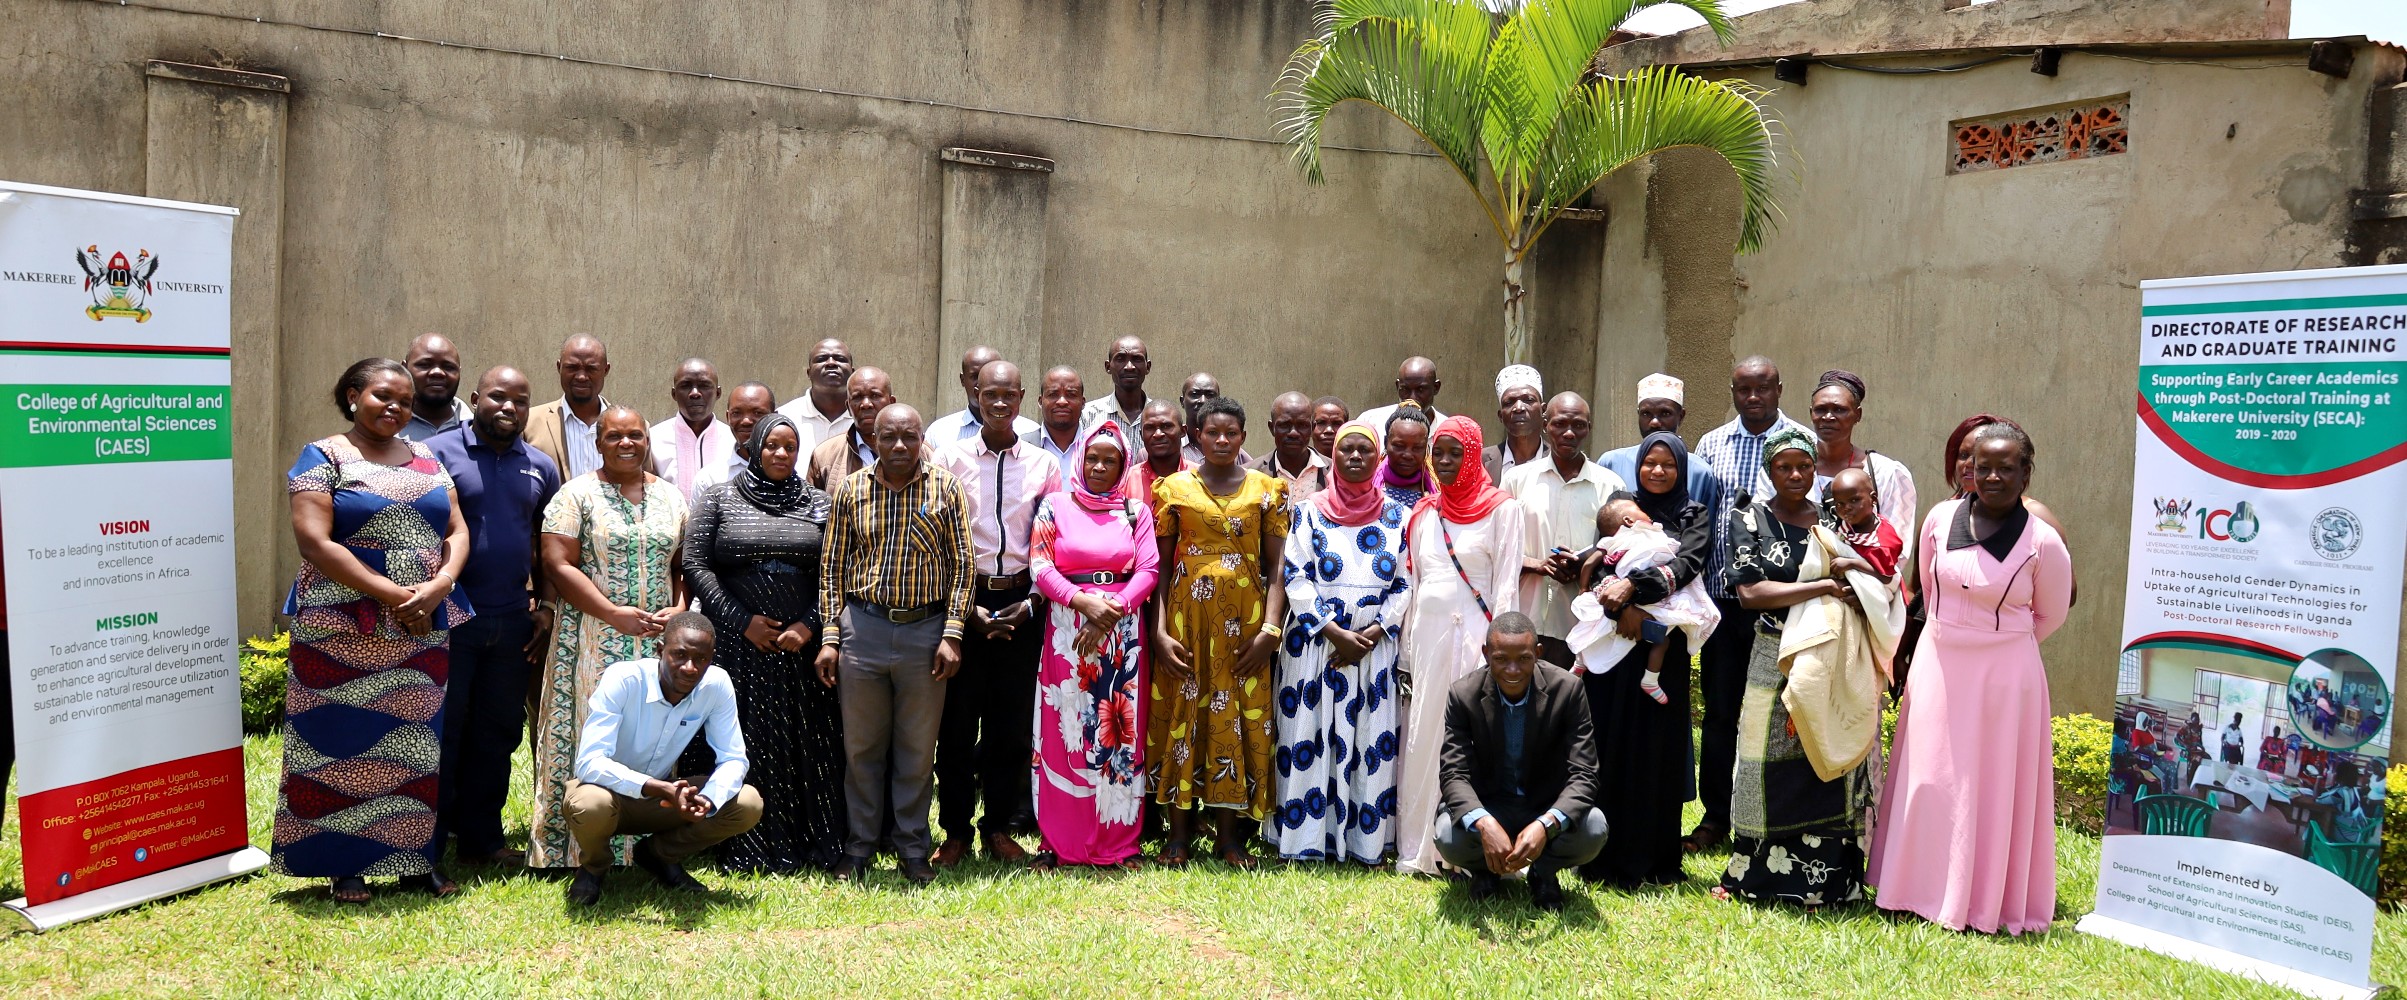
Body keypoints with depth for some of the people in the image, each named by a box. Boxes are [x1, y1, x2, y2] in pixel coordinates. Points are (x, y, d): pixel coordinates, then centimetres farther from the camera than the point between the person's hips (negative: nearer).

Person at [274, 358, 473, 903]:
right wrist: (392, 594, -16)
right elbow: (314, 540, -13)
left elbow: (457, 531, 10)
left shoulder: (425, 459, 14)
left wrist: (439, 584, -11)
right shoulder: (324, 457, -2)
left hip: (425, 629, 5)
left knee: (417, 745, 8)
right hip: (344, 632, -4)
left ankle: (417, 859, 16)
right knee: (345, 742, 0)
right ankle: (345, 866, 11)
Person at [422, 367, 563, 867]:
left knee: (498, 732, 11)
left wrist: (545, 607, 7)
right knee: (441, 731, 2)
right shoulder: (438, 452, -4)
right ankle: (428, 841, 12)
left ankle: (482, 838, 22)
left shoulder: (541, 467, 10)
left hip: (513, 623, 5)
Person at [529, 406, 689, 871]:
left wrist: (678, 609, -6)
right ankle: (586, 851, 5)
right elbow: (558, 564, -9)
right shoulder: (577, 494, -2)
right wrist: (615, 614, -16)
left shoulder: (670, 497, 11)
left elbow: (685, 566, 13)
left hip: (659, 642, 4)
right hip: (595, 642, -4)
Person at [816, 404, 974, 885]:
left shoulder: (946, 489, 1)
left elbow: (961, 564, 1)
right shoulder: (850, 490, 4)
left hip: (926, 629, -1)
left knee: (918, 748, 7)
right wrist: (829, 637, 0)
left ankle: (914, 851, 19)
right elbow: (832, 567, 6)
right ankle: (858, 850, 21)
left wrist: (952, 634, -6)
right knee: (861, 745, 9)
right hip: (862, 626, 1)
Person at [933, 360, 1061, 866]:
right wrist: (970, 607, -7)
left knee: (1012, 722, 6)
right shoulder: (950, 459, 2)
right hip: (964, 601, -1)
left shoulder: (1044, 465, 7)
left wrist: (1031, 603, -5)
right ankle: (956, 831, 15)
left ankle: (999, 827, 20)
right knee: (957, 720, 2)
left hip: (1021, 603, 1)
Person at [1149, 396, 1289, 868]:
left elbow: (1276, 566, 1)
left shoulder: (1267, 489, 6)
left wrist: (1270, 629, -10)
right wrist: (1159, 631, -10)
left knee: (1239, 716, 1)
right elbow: (1160, 564, 1)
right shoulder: (1173, 488, 5)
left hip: (1245, 619, 0)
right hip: (1187, 613, 0)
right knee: (1182, 712, 1)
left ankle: (1228, 832, 11)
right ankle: (1178, 833, 10)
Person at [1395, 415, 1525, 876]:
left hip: (1473, 633, -4)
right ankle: (1419, 848, 14)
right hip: (1427, 634, 5)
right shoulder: (1423, 513, 13)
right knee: (1422, 738, 6)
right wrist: (1406, 653, 11)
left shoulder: (1502, 508, -1)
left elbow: (1505, 587, -5)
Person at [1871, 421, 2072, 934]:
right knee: (1930, 780, 9)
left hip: (2005, 675, -3)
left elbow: (2049, 615, 4)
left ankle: (1989, 903, 18)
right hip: (1937, 666, 3)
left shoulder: (2043, 542, -11)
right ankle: (1926, 889, 23)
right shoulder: (1940, 519, -2)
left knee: (1995, 787, 5)